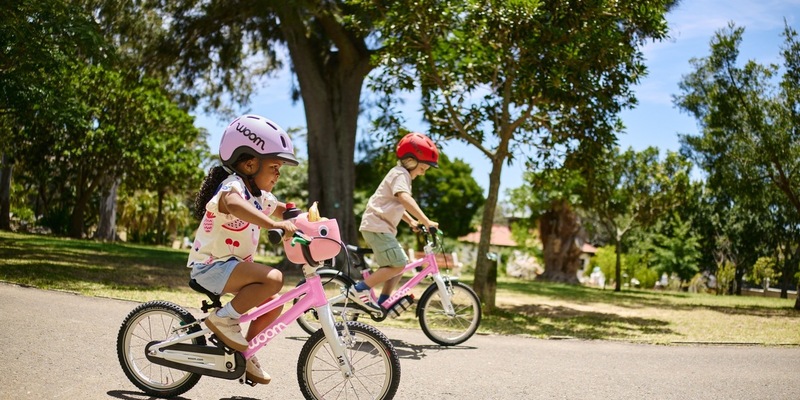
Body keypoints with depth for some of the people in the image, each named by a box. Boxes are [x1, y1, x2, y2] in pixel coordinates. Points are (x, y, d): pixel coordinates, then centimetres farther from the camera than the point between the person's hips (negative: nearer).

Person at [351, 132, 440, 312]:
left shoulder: (402, 175, 19)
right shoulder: (400, 174, -13)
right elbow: (405, 198, -32)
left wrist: (411, 221, 19)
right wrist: (426, 221, -36)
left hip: (382, 227, 11)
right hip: (376, 226, -11)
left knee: (400, 264, 11)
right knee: (397, 265, -17)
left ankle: (383, 302, 15)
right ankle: (359, 289, -15)